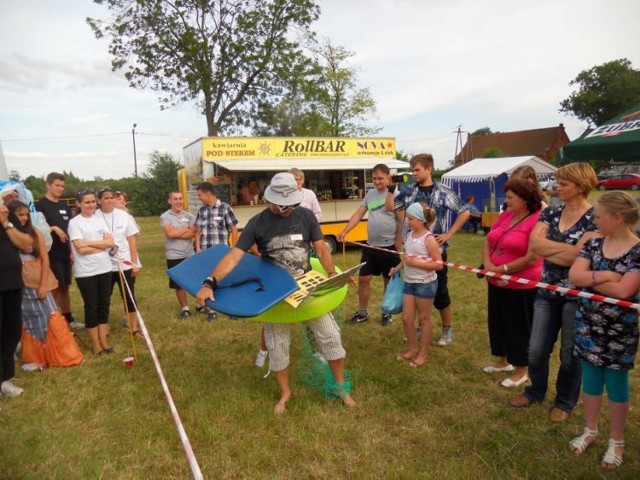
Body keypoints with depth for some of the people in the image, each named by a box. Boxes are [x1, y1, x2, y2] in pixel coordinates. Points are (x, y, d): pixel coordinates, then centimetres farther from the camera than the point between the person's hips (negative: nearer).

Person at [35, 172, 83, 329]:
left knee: (65, 287, 14)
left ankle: (68, 318, 23)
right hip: (51, 254, -6)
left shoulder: (64, 207, 13)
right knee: (54, 288, -2)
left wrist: (72, 251, 11)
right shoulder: (40, 205, -6)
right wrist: (54, 228, -21)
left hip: (65, 253, 6)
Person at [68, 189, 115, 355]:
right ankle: (95, 344, 15)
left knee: (104, 305, 9)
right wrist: (102, 245, -8)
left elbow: (110, 242, -3)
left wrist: (89, 243, -12)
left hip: (105, 269, 5)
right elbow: (81, 249, -16)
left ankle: (104, 341, 19)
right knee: (91, 307, 4)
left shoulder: (100, 220, 8)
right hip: (85, 272, -5)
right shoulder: (74, 223, -6)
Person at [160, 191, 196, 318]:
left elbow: (194, 233, -6)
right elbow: (170, 233, -18)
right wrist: (187, 229, -6)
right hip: (174, 256, -2)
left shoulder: (189, 215, 5)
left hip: (190, 254, 2)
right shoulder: (165, 217, -3)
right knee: (179, 284, 8)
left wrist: (177, 233, -14)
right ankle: (185, 308, 21)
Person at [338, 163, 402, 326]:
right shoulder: (370, 194, 6)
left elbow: (402, 223, -11)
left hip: (389, 247, -5)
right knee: (363, 278, 10)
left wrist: (399, 247, -13)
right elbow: (358, 214, 4)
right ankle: (362, 312, 26)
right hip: (370, 246, 5)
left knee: (389, 281, 11)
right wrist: (344, 231, -9)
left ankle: (387, 313, 28)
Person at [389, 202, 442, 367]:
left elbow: (439, 264, -17)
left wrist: (416, 263, -21)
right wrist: (398, 267, 3)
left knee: (424, 319, 9)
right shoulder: (410, 234, 4)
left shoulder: (428, 239, -16)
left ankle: (424, 354, 23)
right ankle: (412, 349, 31)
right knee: (407, 318, 11)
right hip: (409, 282, 7)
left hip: (425, 284, -6)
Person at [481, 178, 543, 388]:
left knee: (519, 328, 8)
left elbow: (531, 259, -24)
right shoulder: (505, 215, 5)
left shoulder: (537, 221, -19)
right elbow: (487, 242, 7)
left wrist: (502, 269, -17)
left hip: (521, 286, -8)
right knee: (497, 322, 19)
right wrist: (488, 264, -11)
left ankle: (521, 371, 26)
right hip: (497, 283, 8)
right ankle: (503, 361, 39)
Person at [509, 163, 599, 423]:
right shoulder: (551, 213, 4)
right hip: (547, 291, 5)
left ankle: (565, 401, 32)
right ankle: (536, 391, 36)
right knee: (536, 350, 12)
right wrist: (566, 248, -16)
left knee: (570, 353, 11)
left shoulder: (595, 218, -12)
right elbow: (533, 243, -10)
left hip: (577, 295, -4)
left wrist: (546, 248, -11)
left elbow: (576, 256, -22)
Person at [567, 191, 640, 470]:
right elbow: (574, 275, -10)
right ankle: (590, 431, 34)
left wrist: (589, 278, -14)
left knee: (616, 384, 11)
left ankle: (616, 441, 29)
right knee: (590, 379, 16)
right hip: (587, 324, 4)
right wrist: (604, 275, -22)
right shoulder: (594, 244, 0)